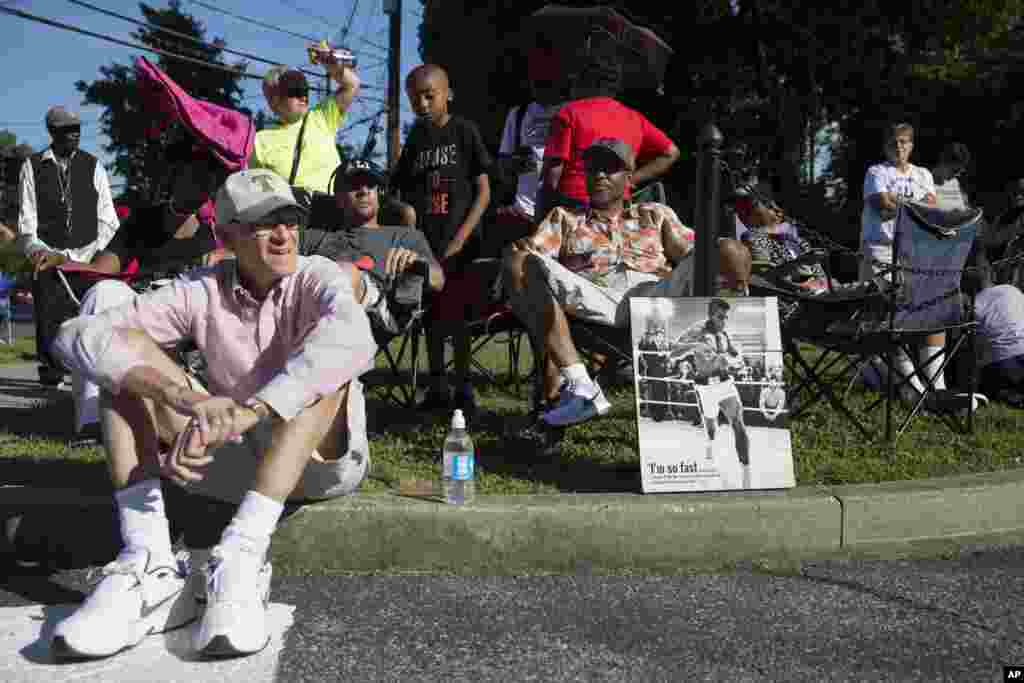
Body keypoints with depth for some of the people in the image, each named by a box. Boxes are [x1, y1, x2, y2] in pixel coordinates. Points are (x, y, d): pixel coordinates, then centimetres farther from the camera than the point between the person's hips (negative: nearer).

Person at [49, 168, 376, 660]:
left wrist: (243, 413, -48)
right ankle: (150, 568, -28)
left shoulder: (319, 278, -13)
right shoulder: (203, 292, -7)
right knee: (123, 354, -13)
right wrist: (184, 397, -37)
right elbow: (77, 336, -20)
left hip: (319, 458, -2)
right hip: (235, 460, 3)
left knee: (327, 366, -31)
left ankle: (241, 559, -38)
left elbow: (353, 341, -39)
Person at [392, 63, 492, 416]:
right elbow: (405, 194, 15)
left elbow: (483, 192, -5)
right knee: (431, 313, 10)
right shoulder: (414, 140, 12)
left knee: (456, 315, -3)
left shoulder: (464, 131, -2)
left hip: (459, 245, -4)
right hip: (425, 242, 5)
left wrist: (459, 241, -12)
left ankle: (463, 387, 8)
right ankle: (436, 386, 20)